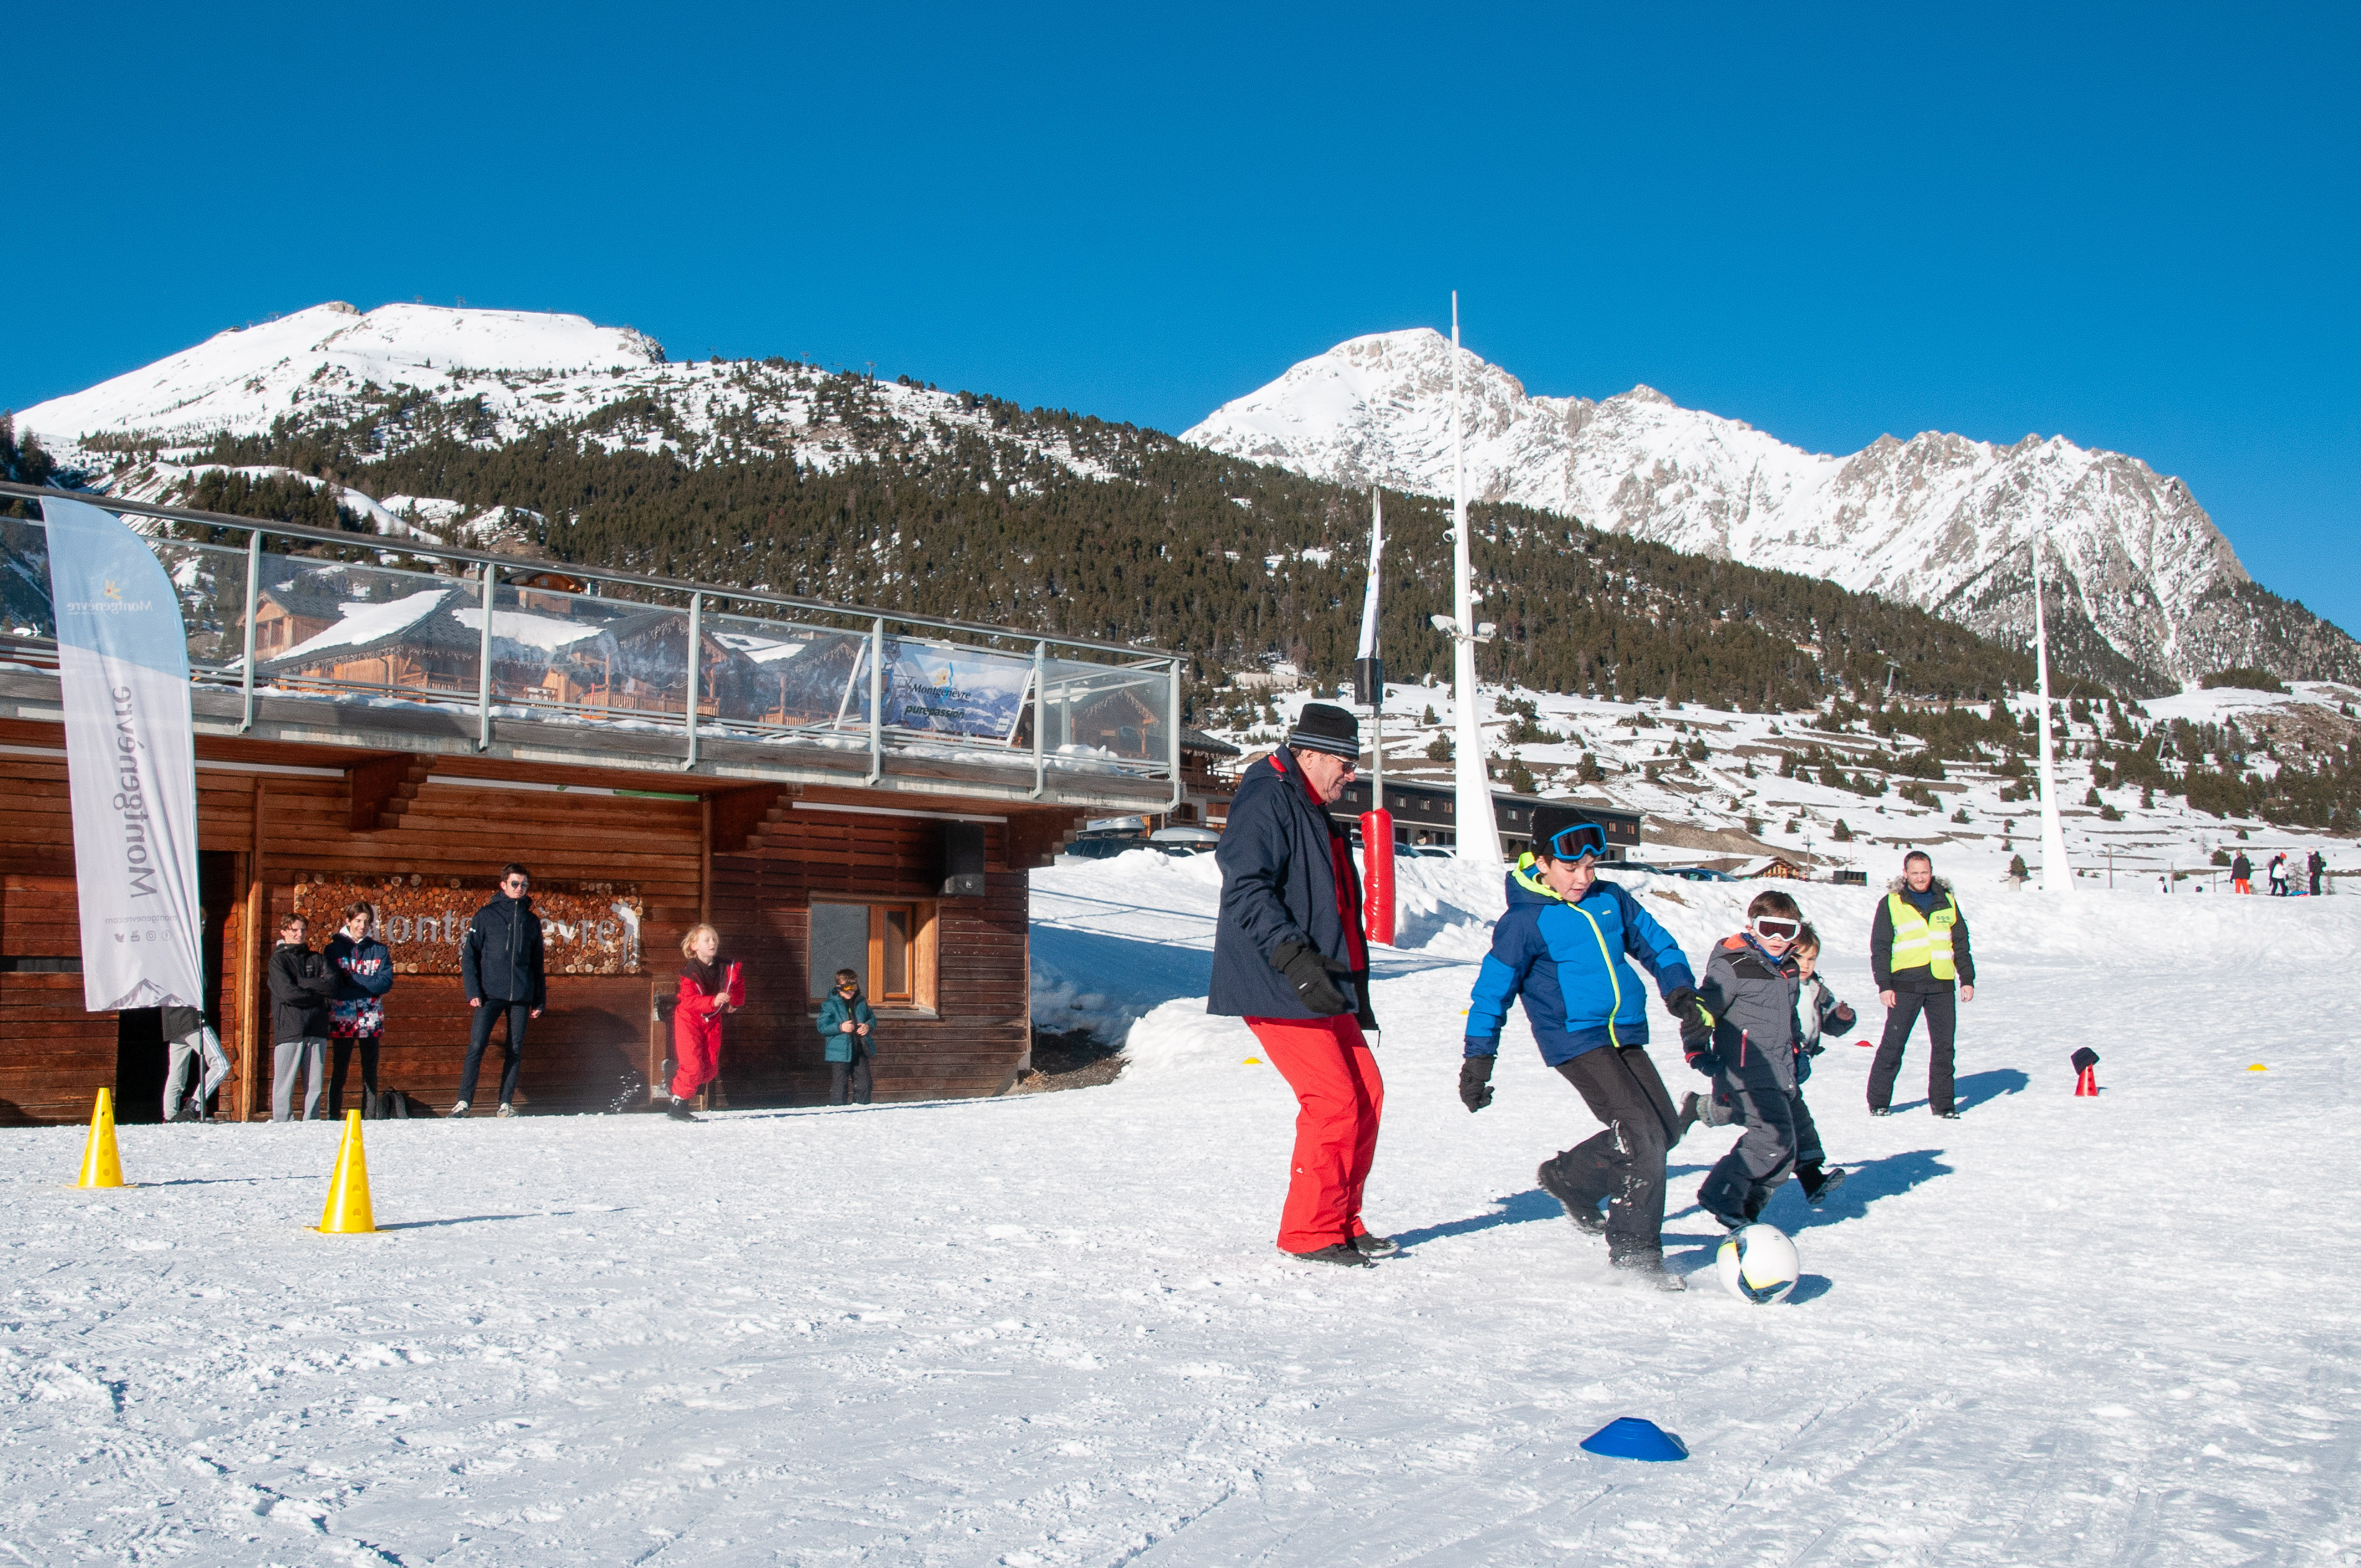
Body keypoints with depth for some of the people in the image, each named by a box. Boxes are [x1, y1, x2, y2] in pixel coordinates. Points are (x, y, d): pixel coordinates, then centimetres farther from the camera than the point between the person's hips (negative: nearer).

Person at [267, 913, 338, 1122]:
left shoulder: (316, 959, 18)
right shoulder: (278, 959, 7)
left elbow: (332, 983, 1)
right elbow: (287, 992, -8)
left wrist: (302, 984, -8)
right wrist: (319, 992, -2)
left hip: (317, 1028, 4)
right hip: (289, 1027, -3)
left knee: (315, 1083, 2)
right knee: (285, 1082, -6)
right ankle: (283, 1122, -2)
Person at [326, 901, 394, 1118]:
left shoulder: (379, 950, 8)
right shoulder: (334, 949, 2)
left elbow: (386, 982, -5)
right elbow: (333, 986, -7)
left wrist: (353, 980, -14)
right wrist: (367, 986, -15)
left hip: (371, 1019, 2)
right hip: (342, 1019, -2)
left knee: (370, 1072, 6)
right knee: (339, 1071, 0)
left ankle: (370, 1118, 9)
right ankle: (333, 1118, 5)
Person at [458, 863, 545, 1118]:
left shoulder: (532, 921, 13)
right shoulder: (486, 915, 4)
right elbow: (468, 955, 2)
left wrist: (539, 1001, 11)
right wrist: (473, 991, -8)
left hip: (521, 997, 3)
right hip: (490, 993, -3)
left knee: (515, 1051, 3)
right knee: (476, 1046, -10)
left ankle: (506, 1104, 9)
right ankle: (463, 1102, -6)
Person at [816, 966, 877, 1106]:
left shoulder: (861, 1002, 9)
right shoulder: (830, 1005, -5)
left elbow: (872, 1019, 19)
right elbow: (822, 1027, -10)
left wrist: (869, 1026, -5)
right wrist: (840, 1027, -24)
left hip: (860, 1052, 5)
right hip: (839, 1053, -5)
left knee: (863, 1084, 10)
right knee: (838, 1086, -3)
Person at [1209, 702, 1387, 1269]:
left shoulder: (1317, 816, 23)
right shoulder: (1266, 802, -9)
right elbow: (1247, 889, -22)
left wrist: (1359, 997, 26)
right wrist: (1294, 956, -29)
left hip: (1323, 989, 10)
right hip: (1278, 990, -10)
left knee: (1366, 1092, 8)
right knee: (1333, 1100, -11)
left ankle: (1341, 1222, 19)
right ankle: (1309, 1232, 0)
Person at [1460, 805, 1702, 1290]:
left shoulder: (1610, 901, 10)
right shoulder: (1524, 921, -7)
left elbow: (1656, 944, 20)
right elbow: (1493, 989, -2)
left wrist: (1677, 986, 2)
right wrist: (1479, 1057, -4)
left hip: (1624, 1036, 7)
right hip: (1575, 1041, -7)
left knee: (1665, 1129, 8)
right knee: (1641, 1133, -16)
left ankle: (1570, 1178, 27)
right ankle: (1634, 1248, -4)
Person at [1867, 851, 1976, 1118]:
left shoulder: (1947, 901, 12)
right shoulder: (1890, 903, 3)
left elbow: (1961, 943, 17)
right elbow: (1880, 947, 2)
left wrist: (1967, 979, 10)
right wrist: (1884, 985, -5)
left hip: (1941, 985, 3)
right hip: (1905, 984, -3)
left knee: (1943, 1045, 5)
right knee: (1892, 1044, -3)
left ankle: (1942, 1103, 14)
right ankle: (1878, 1102, 6)